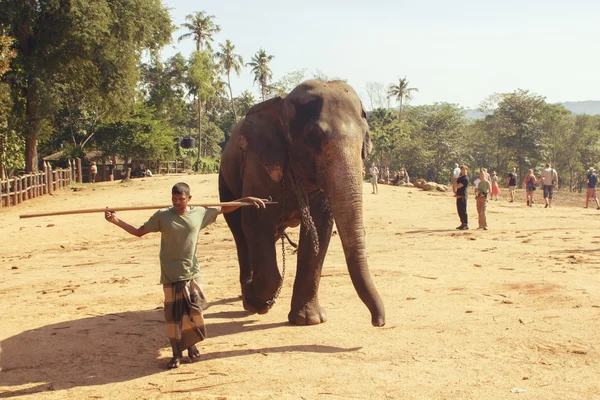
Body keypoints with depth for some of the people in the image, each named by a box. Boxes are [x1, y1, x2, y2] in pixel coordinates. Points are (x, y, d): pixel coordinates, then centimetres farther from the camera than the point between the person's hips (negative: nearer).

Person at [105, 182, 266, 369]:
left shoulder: (200, 213, -1)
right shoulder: (163, 216, -5)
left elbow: (225, 208, 10)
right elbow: (139, 232, 0)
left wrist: (247, 199, 6)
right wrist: (116, 221, -10)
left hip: (192, 272, 1)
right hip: (170, 274, -1)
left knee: (194, 310, 0)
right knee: (173, 314, 3)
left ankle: (191, 345, 26)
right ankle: (176, 354, 16)